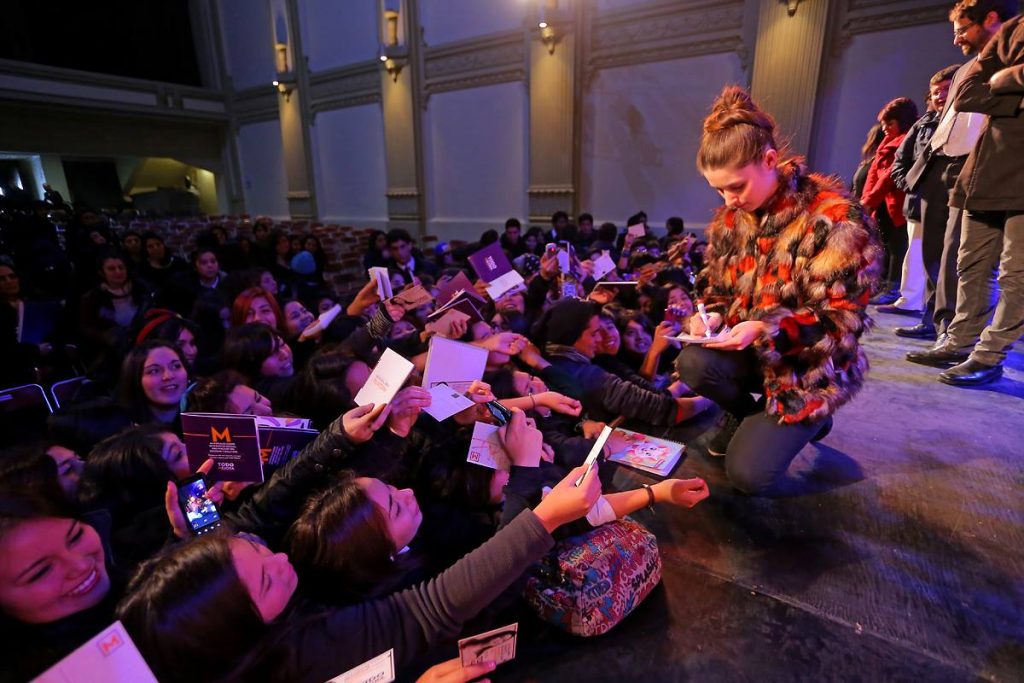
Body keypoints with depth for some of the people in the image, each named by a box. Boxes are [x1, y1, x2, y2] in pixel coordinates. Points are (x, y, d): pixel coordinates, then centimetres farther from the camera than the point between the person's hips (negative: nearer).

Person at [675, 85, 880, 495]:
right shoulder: (731, 217, 0)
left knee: (748, 475, -13)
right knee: (692, 363, -30)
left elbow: (842, 319, -19)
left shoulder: (834, 218, -18)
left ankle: (808, 418, 22)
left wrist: (766, 330, -33)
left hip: (809, 367, -4)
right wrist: (712, 316, -14)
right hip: (752, 349, 5)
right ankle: (746, 414, 7)